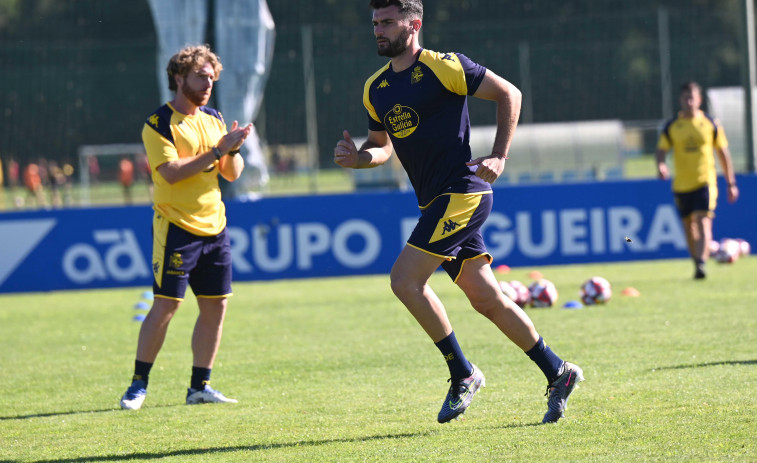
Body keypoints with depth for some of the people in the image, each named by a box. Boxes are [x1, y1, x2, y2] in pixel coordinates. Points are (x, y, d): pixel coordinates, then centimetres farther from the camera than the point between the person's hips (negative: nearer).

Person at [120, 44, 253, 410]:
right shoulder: (159, 124, -8)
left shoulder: (213, 119, 12)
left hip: (213, 226, 6)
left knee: (215, 306, 4)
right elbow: (171, 172, -21)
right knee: (166, 305, -8)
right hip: (176, 226, -6)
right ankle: (139, 384, 1)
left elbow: (232, 174, 12)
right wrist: (218, 150, -22)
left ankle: (199, 386, 12)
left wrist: (234, 149, -9)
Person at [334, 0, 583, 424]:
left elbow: (509, 94, -4)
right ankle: (558, 373, 17)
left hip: (462, 193, -8)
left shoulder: (444, 68, -9)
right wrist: (358, 157, 1)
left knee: (405, 280, -15)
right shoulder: (376, 90, 12)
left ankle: (463, 374, -4)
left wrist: (499, 157, -10)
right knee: (486, 298, 7)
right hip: (435, 203, 8)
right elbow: (383, 146, 24)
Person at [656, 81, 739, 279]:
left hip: (705, 181, -2)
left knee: (703, 222, -17)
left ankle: (702, 264, -24)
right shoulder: (672, 126, 4)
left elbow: (723, 153, 8)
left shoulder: (710, 124, 2)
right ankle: (696, 262, 24)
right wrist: (661, 165, -21)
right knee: (689, 227, 9)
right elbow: (661, 150, 3)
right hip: (681, 185, 2)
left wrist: (731, 183, 8)